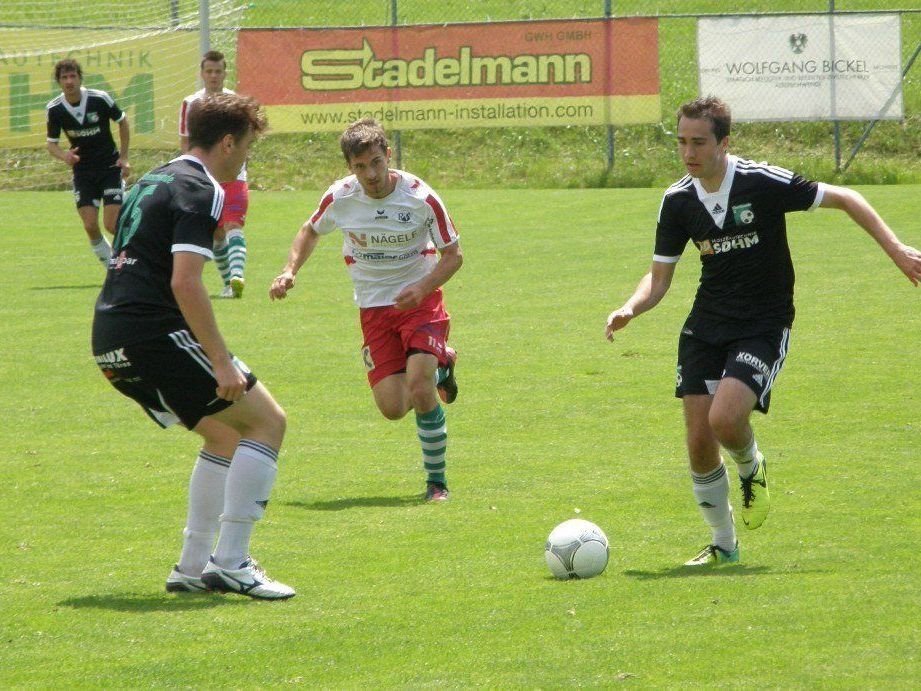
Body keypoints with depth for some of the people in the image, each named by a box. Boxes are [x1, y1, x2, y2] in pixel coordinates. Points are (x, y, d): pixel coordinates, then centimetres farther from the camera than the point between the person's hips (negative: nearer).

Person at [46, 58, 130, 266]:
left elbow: (122, 121, 2)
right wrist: (64, 155, -23)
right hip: (83, 170, 2)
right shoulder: (54, 109, -8)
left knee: (112, 224, -12)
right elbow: (52, 144, 1)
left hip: (110, 166, -2)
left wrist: (124, 157, -2)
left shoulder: (100, 99, -15)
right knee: (90, 226, -7)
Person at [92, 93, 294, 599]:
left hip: (109, 343, 10)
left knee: (226, 434, 21)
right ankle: (230, 563, -9)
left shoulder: (152, 182, 22)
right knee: (266, 421, -3)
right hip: (153, 333, -10)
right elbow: (185, 282, -20)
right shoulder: (199, 191, -8)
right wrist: (221, 362, -20)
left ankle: (193, 567, 18)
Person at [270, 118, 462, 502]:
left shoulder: (421, 197, -17)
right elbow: (311, 231, 13)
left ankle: (436, 480, -4)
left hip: (420, 301, -3)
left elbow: (453, 255, -6)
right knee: (393, 408, -6)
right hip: (374, 308, 3)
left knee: (419, 387, -24)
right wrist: (290, 271, -3)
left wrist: (423, 288, -23)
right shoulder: (340, 197, -9)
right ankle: (440, 365, 28)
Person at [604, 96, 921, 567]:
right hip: (705, 326, 5)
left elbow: (845, 200, -7)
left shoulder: (763, 182, -16)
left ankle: (752, 470, 12)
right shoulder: (678, 201, -1)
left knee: (725, 419, -25)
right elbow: (659, 278, 7)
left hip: (763, 327, -5)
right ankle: (723, 544, 19)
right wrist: (630, 309, -14)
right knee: (699, 444, -2)